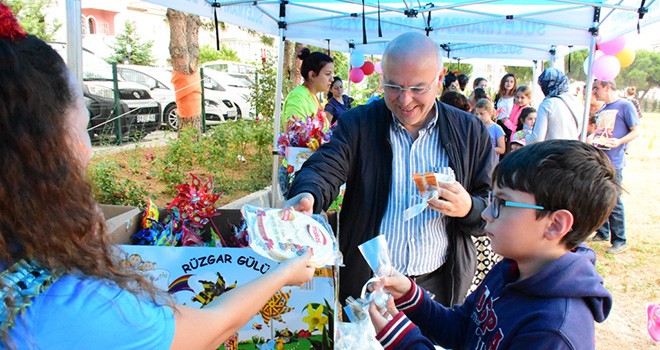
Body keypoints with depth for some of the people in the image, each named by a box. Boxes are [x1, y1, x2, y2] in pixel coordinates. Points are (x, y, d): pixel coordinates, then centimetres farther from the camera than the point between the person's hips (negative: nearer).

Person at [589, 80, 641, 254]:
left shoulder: (625, 105, -5)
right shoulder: (602, 110, 17)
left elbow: (637, 131, -8)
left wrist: (619, 142, -22)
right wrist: (592, 139, 9)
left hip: (614, 161, -7)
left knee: (613, 201, -4)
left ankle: (620, 241, 6)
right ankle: (603, 232, 26)